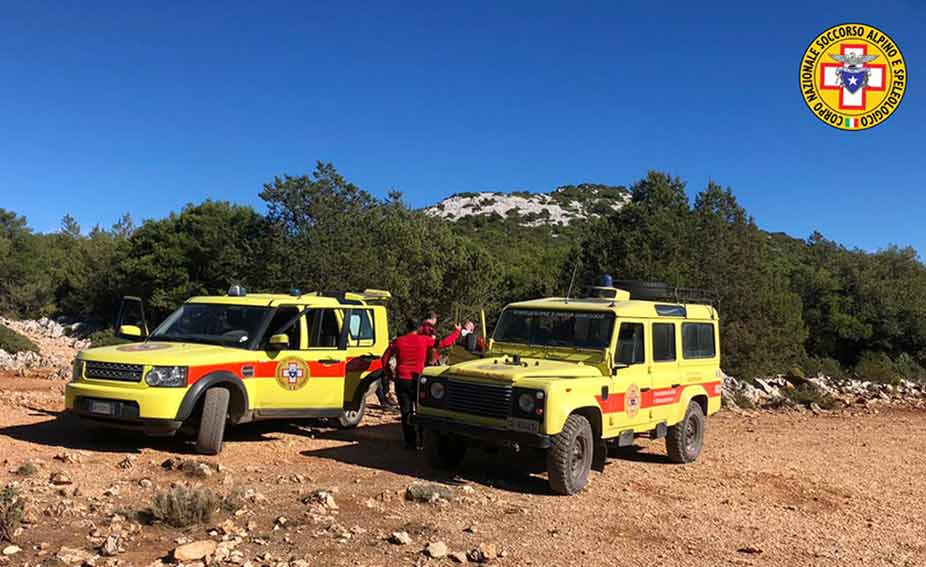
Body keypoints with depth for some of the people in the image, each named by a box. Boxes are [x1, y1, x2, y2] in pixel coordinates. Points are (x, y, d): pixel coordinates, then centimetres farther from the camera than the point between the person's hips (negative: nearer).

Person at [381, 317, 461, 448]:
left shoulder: (398, 341, 1)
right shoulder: (424, 340, -3)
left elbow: (385, 357, 5)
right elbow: (444, 342, 0)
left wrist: (387, 371, 20)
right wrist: (457, 331, 14)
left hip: (402, 380, 1)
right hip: (418, 380, -1)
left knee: (406, 412, 8)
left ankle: (410, 442, 8)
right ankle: (422, 441, 9)